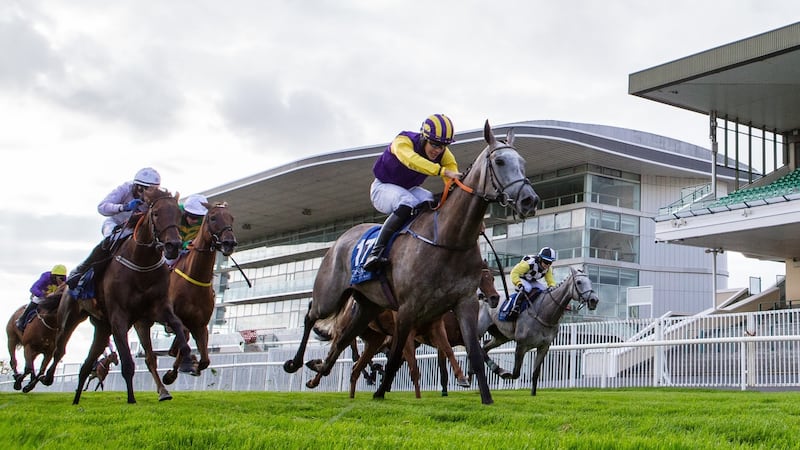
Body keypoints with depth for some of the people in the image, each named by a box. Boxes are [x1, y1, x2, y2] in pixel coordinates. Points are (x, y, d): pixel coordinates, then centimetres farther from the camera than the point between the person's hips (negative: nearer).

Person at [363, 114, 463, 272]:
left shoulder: (444, 155, -13)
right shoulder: (403, 142, -29)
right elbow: (412, 160, -51)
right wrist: (443, 171, -65)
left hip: (409, 190, 5)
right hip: (384, 188, -5)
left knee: (430, 201, -27)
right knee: (407, 203, -36)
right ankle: (375, 252, -35)